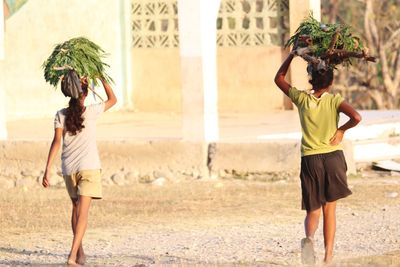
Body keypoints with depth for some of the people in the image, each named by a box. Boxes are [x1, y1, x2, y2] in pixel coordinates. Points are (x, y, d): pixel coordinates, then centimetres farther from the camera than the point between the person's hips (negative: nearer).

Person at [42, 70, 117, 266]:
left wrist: (48, 169, -10)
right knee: (83, 211, -9)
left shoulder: (61, 115, -1)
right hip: (89, 167, -3)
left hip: (68, 168, 3)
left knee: (76, 208, 21)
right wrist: (101, 77, 10)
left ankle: (79, 251, 31)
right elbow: (113, 100, 10)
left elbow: (56, 141, -9)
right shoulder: (91, 112, -5)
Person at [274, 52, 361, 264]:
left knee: (313, 211, 9)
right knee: (329, 209, 11)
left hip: (310, 159, 1)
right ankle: (328, 255, 6)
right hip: (333, 157, -1)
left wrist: (293, 53, 17)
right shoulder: (334, 100, -6)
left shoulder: (301, 99, -1)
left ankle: (309, 237, -24)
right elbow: (356, 117, -22)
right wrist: (342, 130, -4)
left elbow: (279, 78, 13)